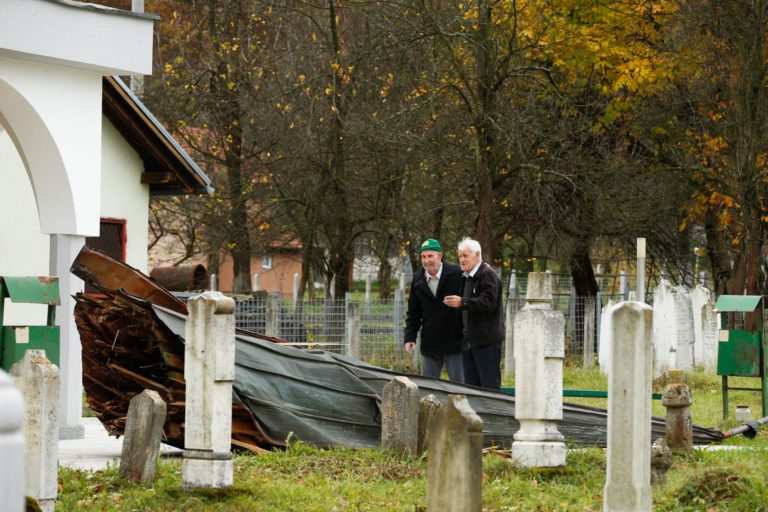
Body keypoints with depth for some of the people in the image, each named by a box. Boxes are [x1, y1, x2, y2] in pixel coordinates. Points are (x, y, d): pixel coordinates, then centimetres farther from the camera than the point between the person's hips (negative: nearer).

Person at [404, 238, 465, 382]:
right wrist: (410, 337, 4)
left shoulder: (456, 274, -9)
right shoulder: (418, 280, 6)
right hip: (430, 343, 4)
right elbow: (413, 313, 10)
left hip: (454, 343, -4)